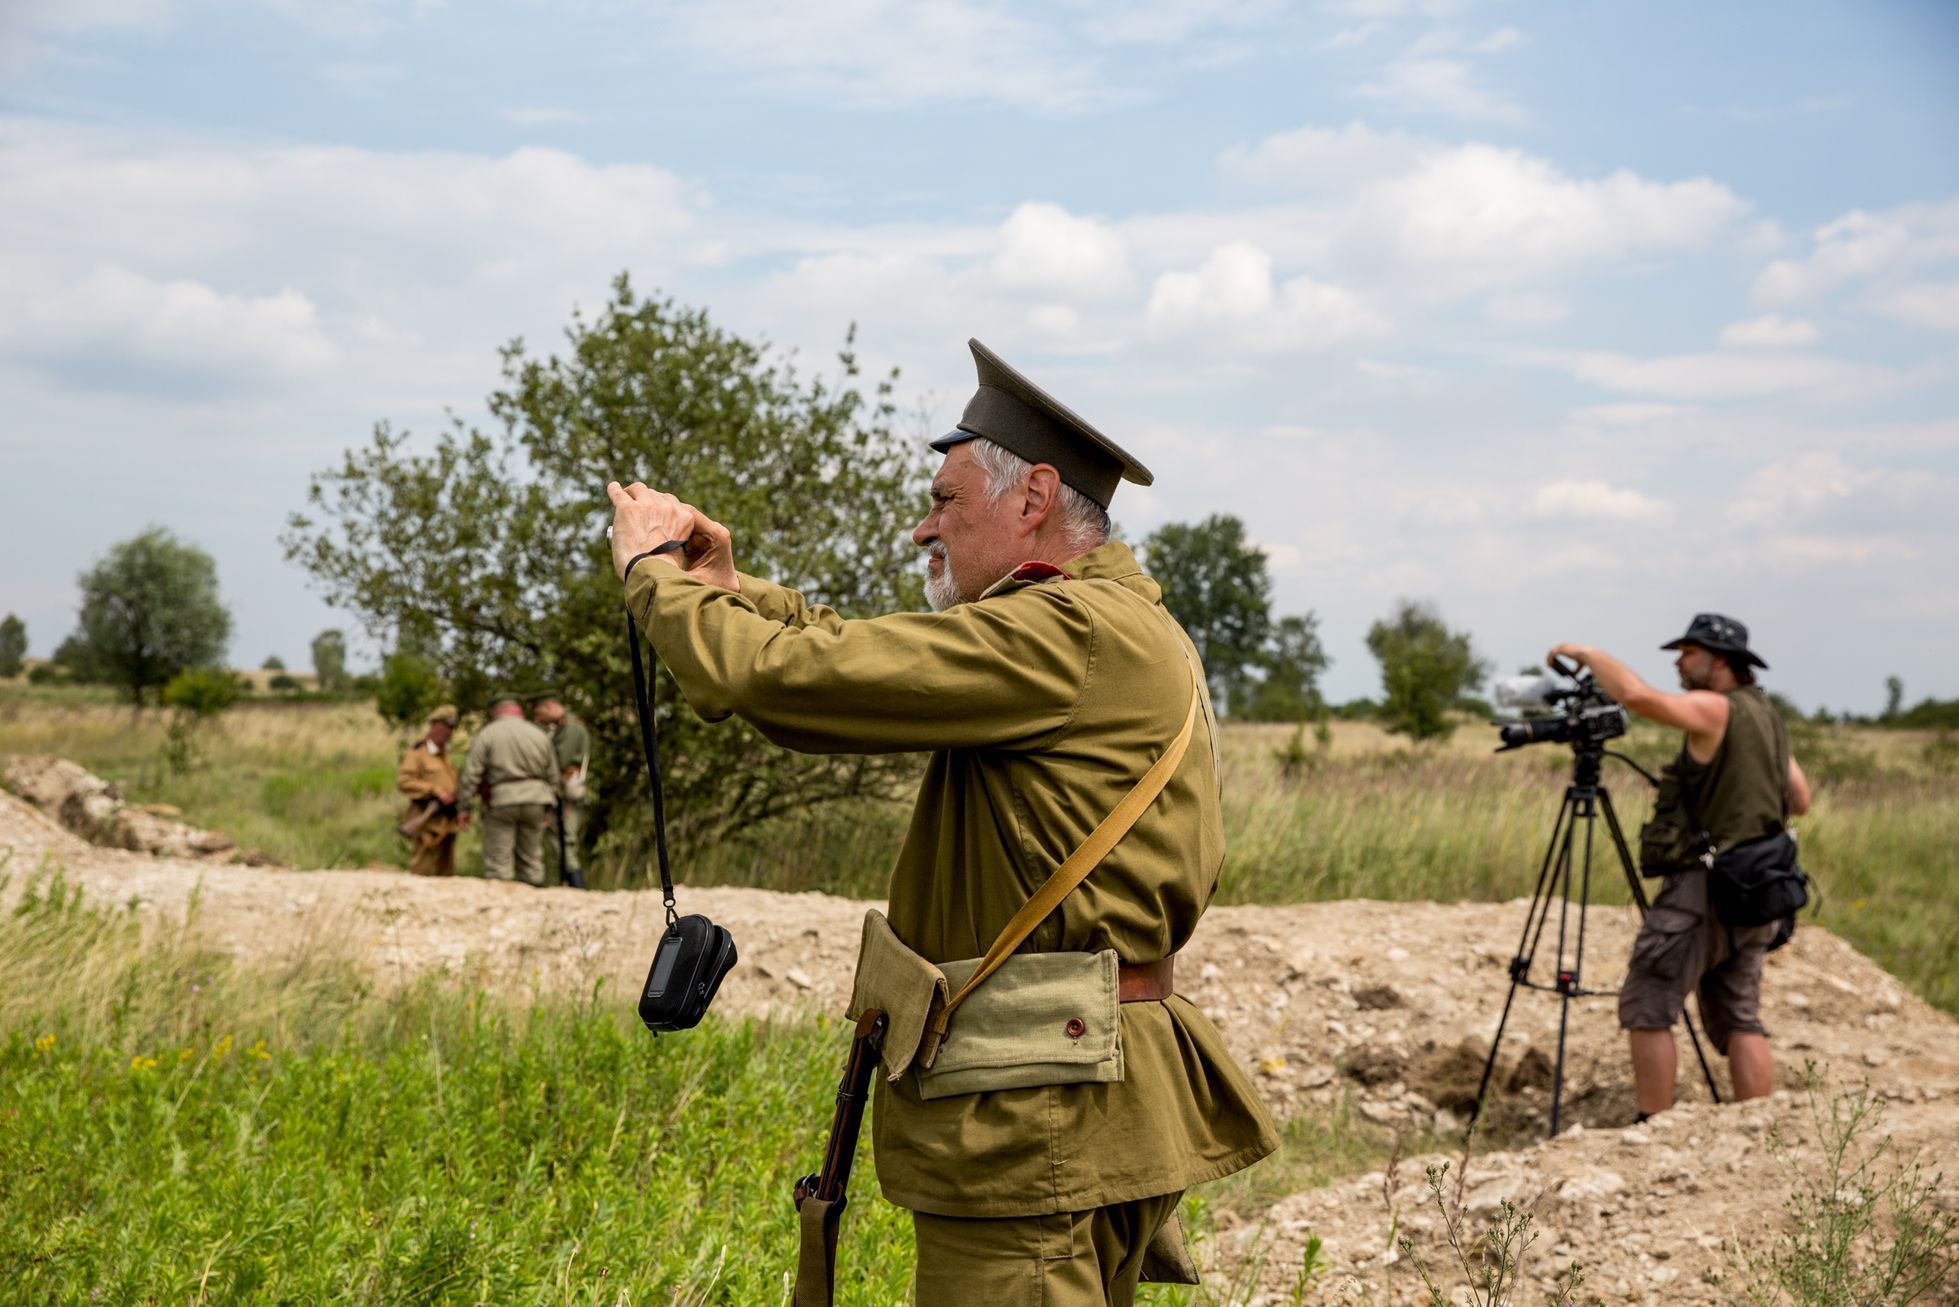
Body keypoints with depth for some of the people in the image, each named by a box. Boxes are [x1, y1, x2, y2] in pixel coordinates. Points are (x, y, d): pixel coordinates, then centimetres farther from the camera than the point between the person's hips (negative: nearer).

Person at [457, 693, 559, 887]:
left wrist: (466, 807, -3)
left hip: (501, 801, -4)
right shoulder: (540, 735, 9)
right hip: (534, 801, 4)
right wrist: (547, 807, 21)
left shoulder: (486, 735, -2)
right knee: (531, 859, 11)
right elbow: (552, 776, 12)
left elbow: (472, 774, -8)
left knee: (498, 863, 0)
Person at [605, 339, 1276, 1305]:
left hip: (1041, 1135, -10)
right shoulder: (1116, 627, 16)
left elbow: (787, 678, -18)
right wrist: (727, 589, 15)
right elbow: (871, 660, 24)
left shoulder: (1077, 631, -17)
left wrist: (653, 572, -2)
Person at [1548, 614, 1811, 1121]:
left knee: (1647, 1008, -3)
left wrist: (1590, 654, -12)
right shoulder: (1768, 717, 15)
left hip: (1702, 887, -9)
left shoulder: (1717, 711, -12)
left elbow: (1637, 695, -27)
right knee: (1739, 1019, 10)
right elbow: (1800, 800, 21)